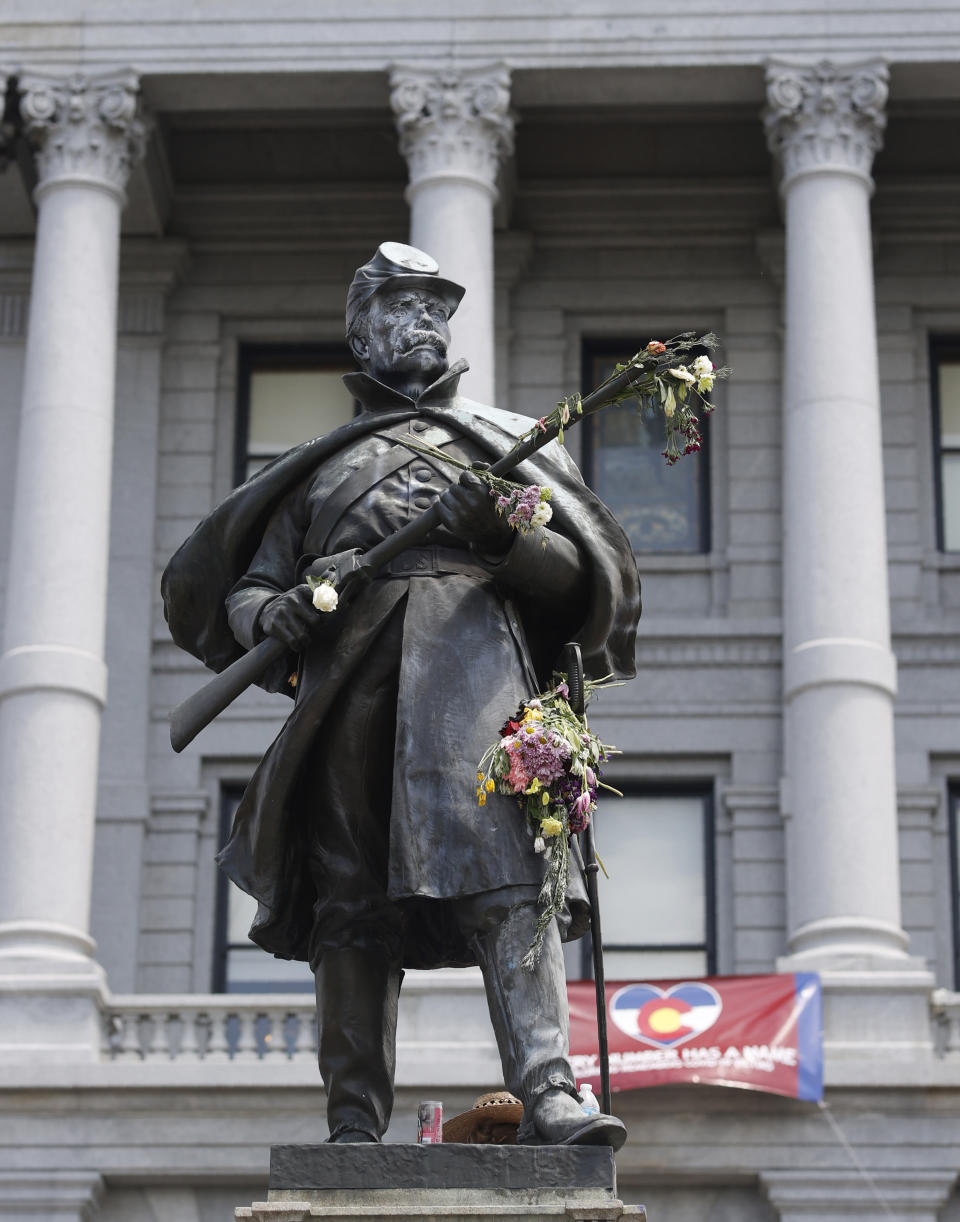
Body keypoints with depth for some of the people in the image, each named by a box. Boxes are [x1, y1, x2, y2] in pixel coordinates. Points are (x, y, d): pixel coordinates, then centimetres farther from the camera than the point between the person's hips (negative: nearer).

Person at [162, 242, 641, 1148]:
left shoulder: (502, 441, 25)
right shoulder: (321, 463, 28)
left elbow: (575, 575, 16)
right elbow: (243, 585, 23)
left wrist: (504, 535, -4)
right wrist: (271, 614, -2)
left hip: (470, 662, -2)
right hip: (348, 675, 2)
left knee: (507, 873, -19)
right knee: (352, 900, -4)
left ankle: (548, 1098, -31)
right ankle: (355, 1123, -2)